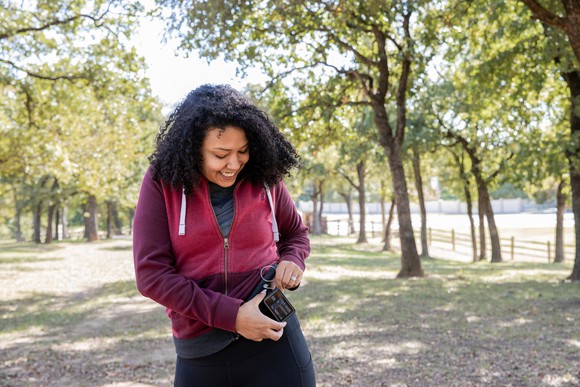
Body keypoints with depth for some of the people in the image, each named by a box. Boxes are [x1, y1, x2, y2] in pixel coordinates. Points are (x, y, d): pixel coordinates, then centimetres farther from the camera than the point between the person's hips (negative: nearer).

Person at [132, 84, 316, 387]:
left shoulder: (264, 179, -1)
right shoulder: (162, 182, -7)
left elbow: (296, 233, 16)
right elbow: (151, 273, -12)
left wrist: (293, 261, -7)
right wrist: (231, 315, -18)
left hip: (274, 342, 1)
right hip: (199, 354, -1)